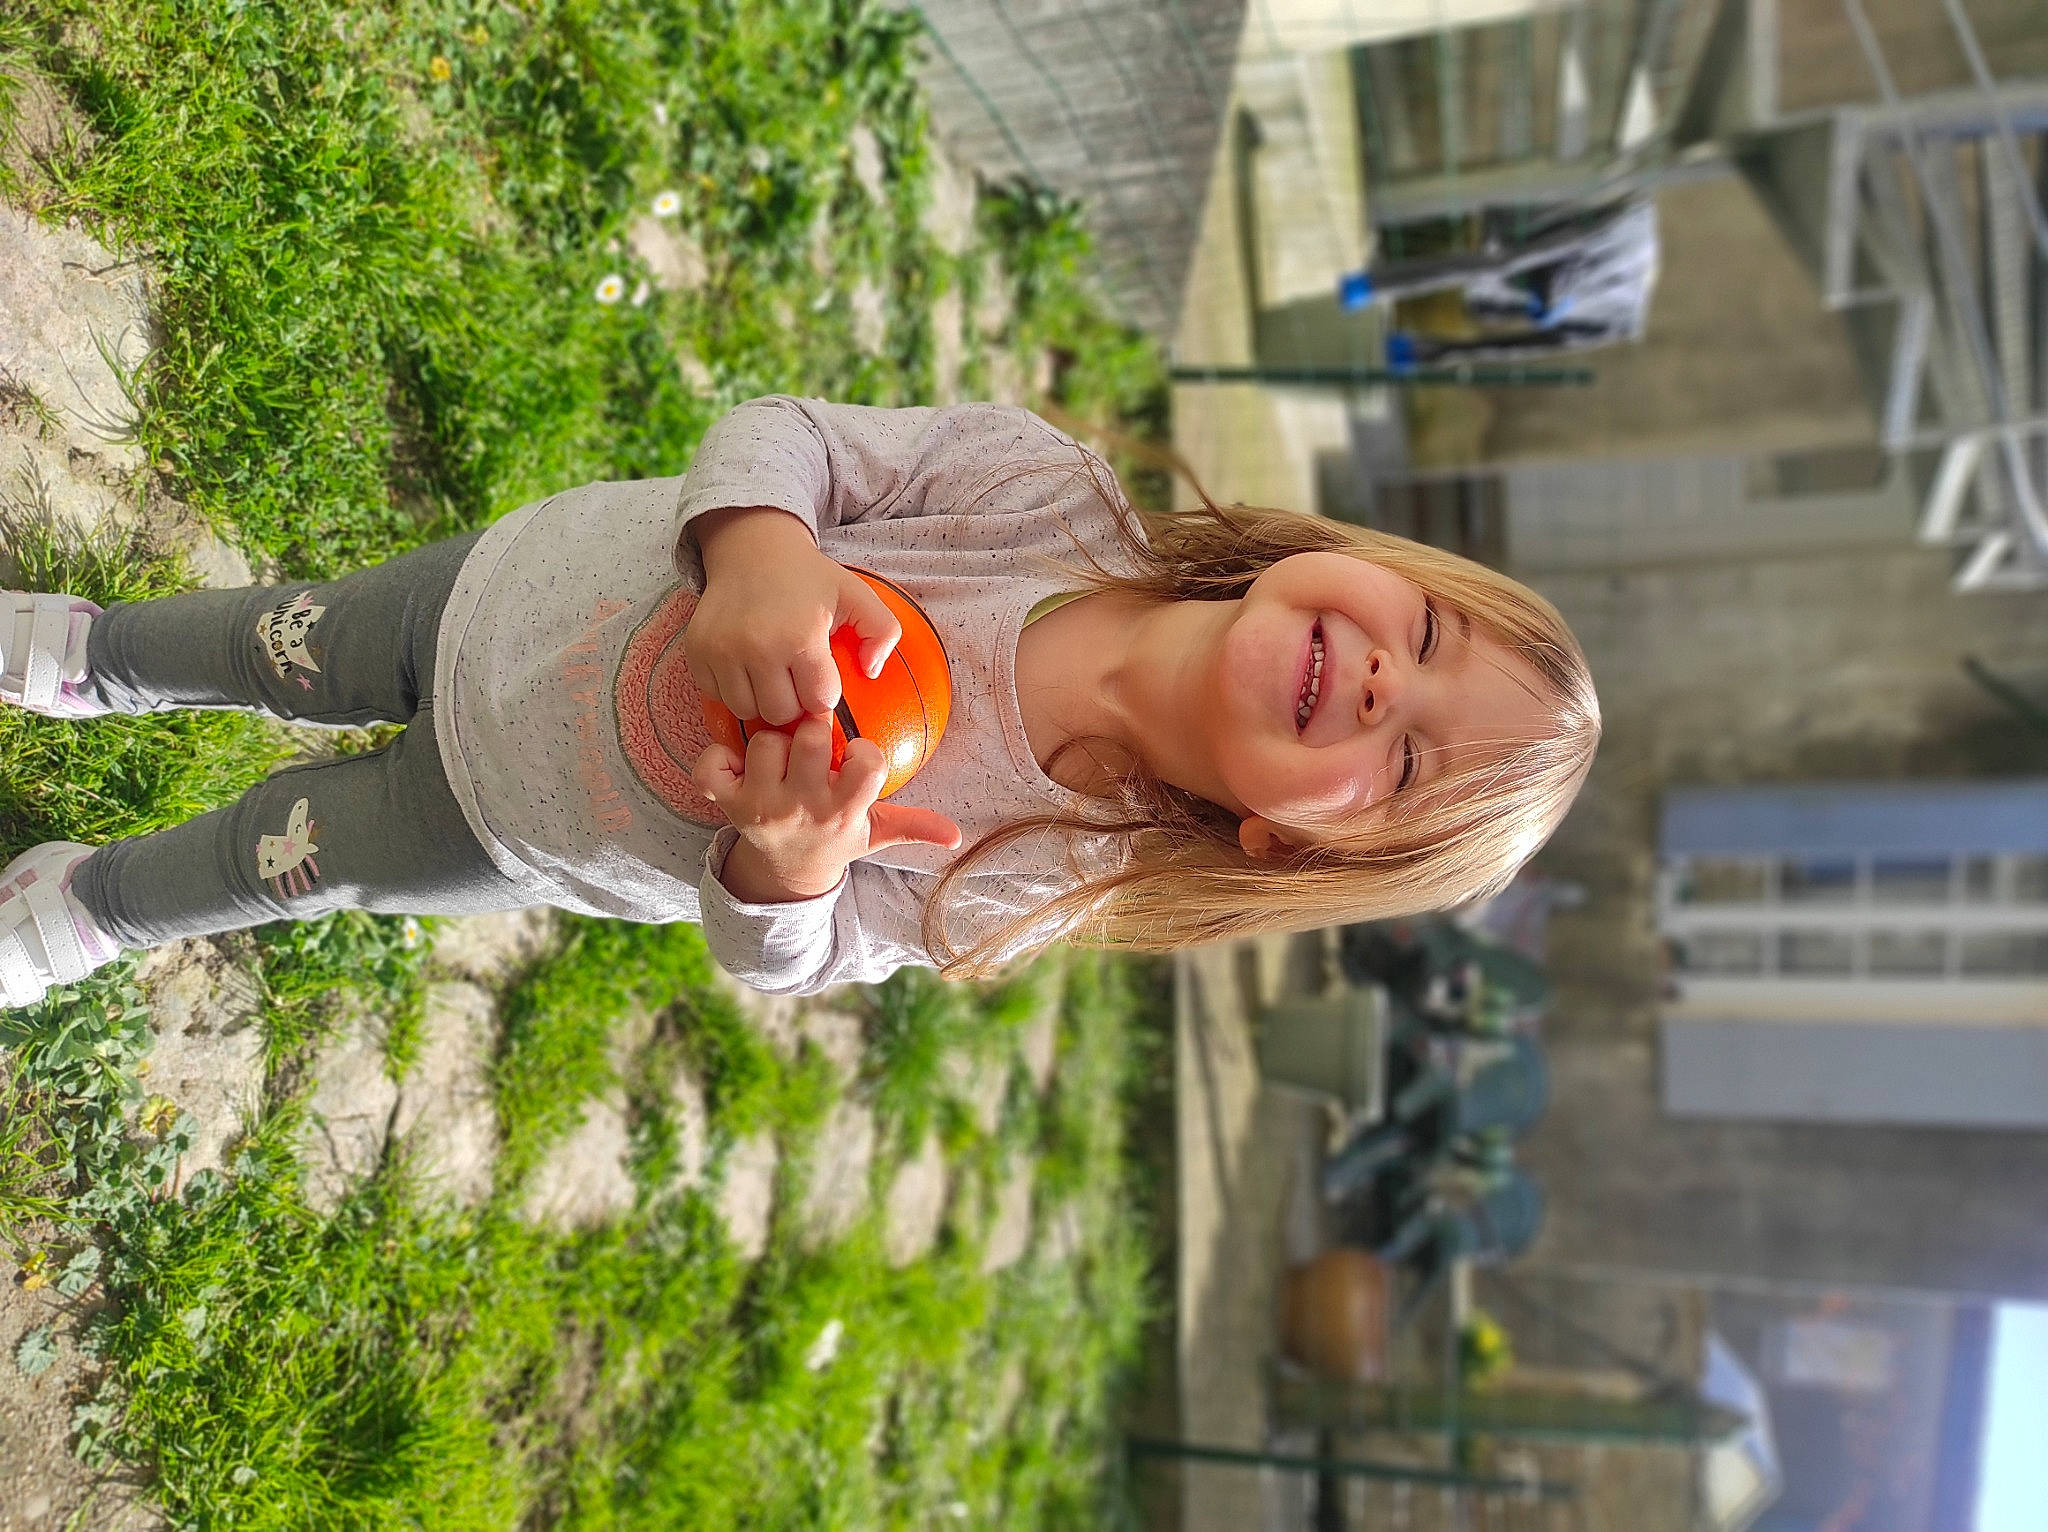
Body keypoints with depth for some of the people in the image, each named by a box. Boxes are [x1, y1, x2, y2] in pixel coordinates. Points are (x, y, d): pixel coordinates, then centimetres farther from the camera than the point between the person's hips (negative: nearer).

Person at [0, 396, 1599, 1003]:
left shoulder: (1046, 878, -30)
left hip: (527, 834, 0)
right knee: (277, 649, 22)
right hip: (532, 582, 1)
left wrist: (783, 872, -45)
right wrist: (759, 547, -45)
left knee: (282, 857, 19)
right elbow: (784, 430, -22)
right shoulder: (1051, 488, -30)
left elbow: (791, 955, -21)